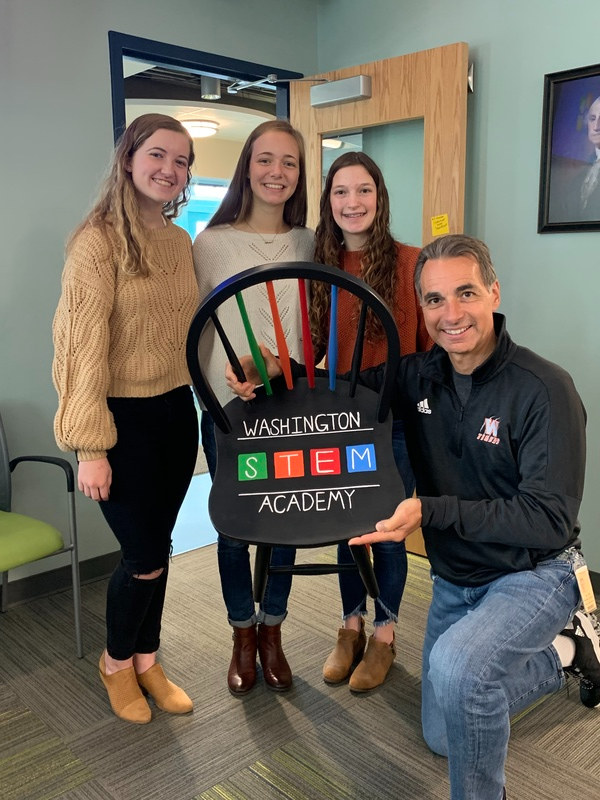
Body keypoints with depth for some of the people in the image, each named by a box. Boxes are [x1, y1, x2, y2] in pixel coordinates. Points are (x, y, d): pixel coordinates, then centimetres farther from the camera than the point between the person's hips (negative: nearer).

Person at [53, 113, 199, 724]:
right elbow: (83, 346, -16)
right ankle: (115, 662, 31)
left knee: (157, 548, 15)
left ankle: (146, 661, 35)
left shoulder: (182, 242, 8)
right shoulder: (98, 241, -13)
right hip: (125, 419, -6)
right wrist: (90, 447, -17)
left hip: (176, 412, 6)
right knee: (145, 556, 3)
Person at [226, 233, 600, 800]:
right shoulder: (418, 377, -7)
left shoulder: (544, 390, -24)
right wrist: (279, 369, -18)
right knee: (443, 736, 20)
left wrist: (431, 511, -36)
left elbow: (549, 518, -27)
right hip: (453, 579, 7)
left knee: (456, 665, -37)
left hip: (533, 573, -6)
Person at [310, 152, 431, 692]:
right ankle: (351, 628, 36)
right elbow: (314, 345, 3)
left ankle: (384, 635, 30)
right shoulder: (321, 268, 3)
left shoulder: (410, 263, -10)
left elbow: (432, 346, -7)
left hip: (396, 420, -4)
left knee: (387, 531, 8)